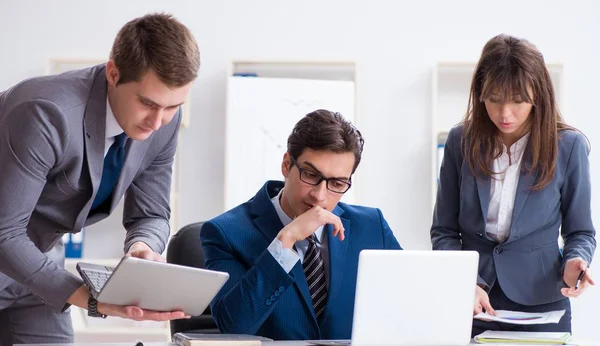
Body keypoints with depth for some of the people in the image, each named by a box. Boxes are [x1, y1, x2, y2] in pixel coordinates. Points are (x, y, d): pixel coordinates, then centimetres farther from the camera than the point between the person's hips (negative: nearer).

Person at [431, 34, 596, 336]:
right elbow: (444, 231, 1)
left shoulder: (568, 145, -6)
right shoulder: (461, 141, -1)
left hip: (540, 308, -1)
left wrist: (574, 263, -19)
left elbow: (580, 232, 2)